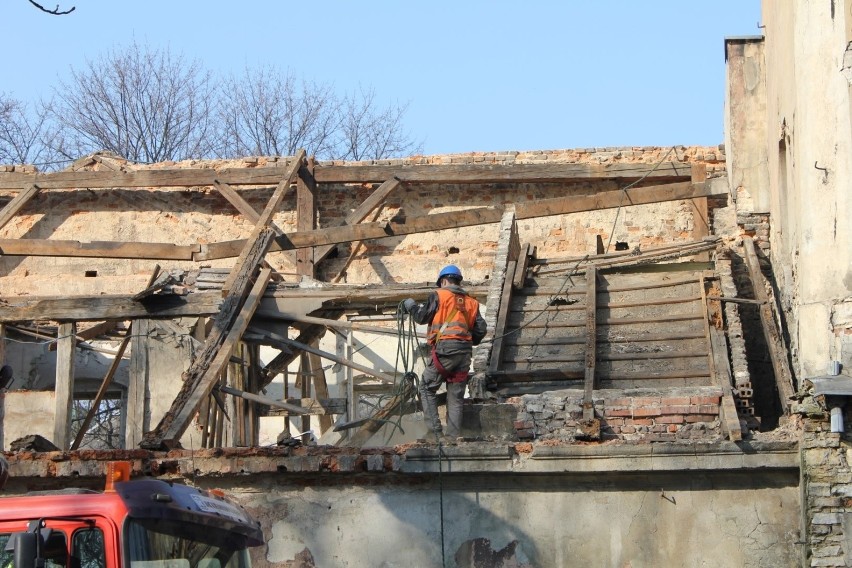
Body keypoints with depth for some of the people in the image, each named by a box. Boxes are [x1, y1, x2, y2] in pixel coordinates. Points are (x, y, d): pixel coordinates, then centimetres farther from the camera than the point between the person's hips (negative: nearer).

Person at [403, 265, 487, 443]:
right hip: (465, 354, 5)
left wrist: (410, 305, 21)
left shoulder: (438, 296, 2)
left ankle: (436, 431, -5)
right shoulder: (471, 302, 17)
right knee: (456, 397, 9)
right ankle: (453, 437, 5)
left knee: (427, 388, 7)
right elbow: (481, 329, 11)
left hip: (444, 349, -5)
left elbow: (422, 317, 3)